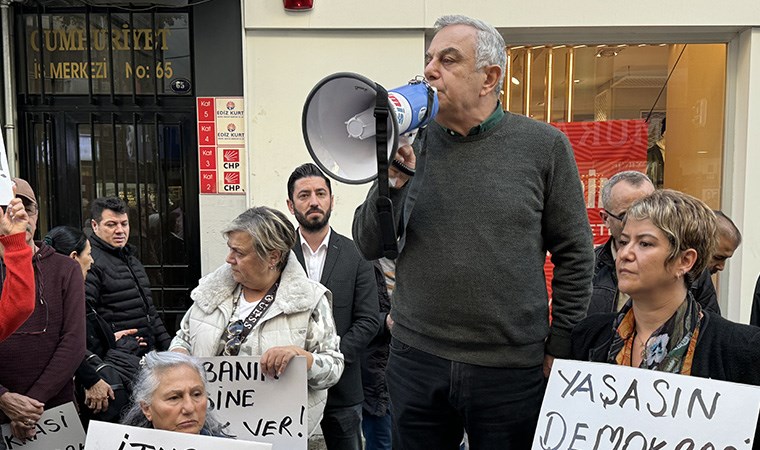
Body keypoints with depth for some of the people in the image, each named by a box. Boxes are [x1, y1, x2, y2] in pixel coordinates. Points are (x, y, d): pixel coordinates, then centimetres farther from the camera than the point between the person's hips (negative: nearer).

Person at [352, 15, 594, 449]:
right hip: (416, 361, 2)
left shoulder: (544, 145, -4)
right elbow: (369, 247, 2)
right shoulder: (413, 143, 1)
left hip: (512, 368, -2)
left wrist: (560, 348, 1)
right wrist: (391, 182, -14)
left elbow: (574, 254, 1)